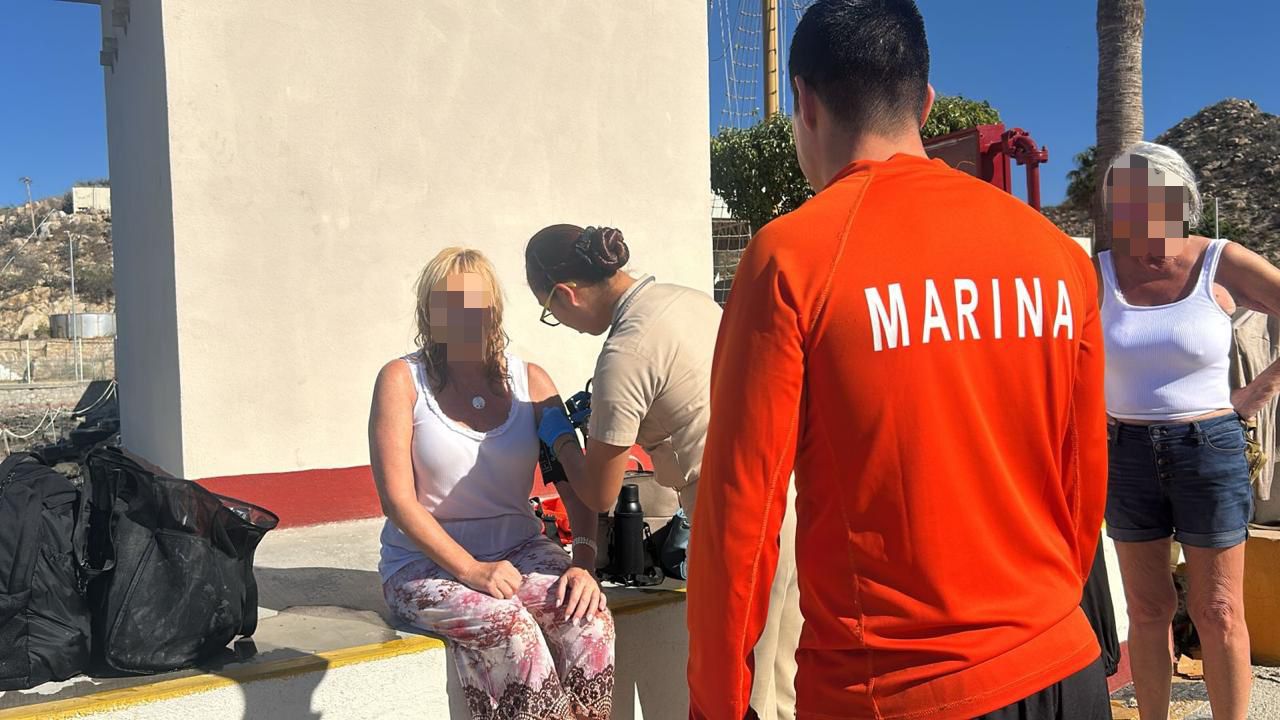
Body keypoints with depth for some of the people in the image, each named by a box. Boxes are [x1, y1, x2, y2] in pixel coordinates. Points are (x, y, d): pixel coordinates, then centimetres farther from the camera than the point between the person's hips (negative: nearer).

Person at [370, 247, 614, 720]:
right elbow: (397, 499, -10)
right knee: (511, 628, -31)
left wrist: (584, 561, -17)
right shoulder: (402, 380, -4)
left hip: (519, 549, 3)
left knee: (588, 616, -25)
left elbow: (577, 480, -1)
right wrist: (470, 569, -19)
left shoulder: (529, 381, 4)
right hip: (426, 562, -3)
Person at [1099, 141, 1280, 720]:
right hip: (1127, 454, 2)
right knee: (1147, 609, 12)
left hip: (1209, 449, -1)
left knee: (1218, 612, 7)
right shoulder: (1098, 273, -3)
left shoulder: (1221, 264, -6)